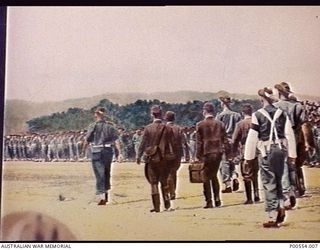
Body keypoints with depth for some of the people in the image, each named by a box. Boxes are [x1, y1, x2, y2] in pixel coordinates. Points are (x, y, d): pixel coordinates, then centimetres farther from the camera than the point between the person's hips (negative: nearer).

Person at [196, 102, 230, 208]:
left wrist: (197, 156, -2)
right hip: (218, 153, 4)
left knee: (206, 178, 5)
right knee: (214, 176, 18)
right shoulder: (220, 124, 4)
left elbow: (199, 142, -6)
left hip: (206, 154, -4)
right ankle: (217, 199, 12)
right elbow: (225, 140, 5)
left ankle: (209, 202, 2)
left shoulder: (200, 125, -6)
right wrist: (227, 153, 11)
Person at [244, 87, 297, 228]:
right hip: (281, 149, 4)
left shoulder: (258, 115, -7)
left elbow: (252, 137, -6)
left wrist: (249, 156, 1)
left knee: (269, 184, 1)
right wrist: (292, 154, 11)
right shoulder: (282, 114, 3)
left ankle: (272, 218, 2)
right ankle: (281, 207, 7)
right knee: (278, 181, 21)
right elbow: (289, 134, 4)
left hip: (267, 151, -4)